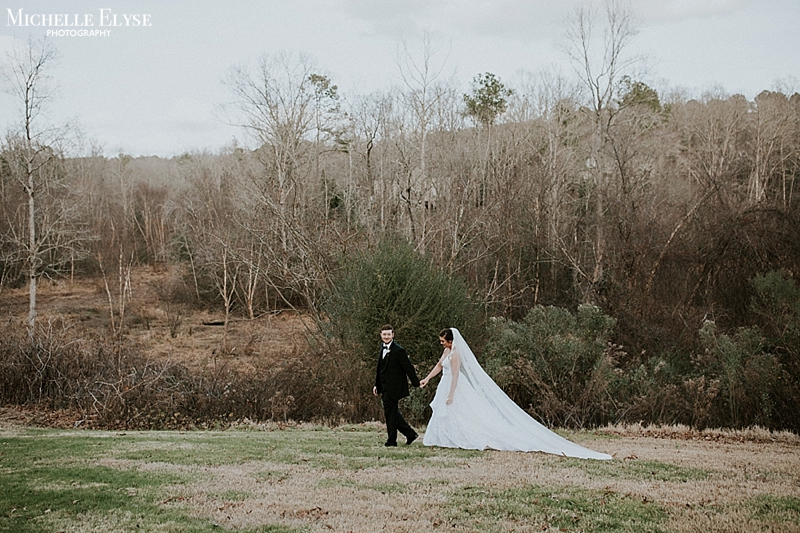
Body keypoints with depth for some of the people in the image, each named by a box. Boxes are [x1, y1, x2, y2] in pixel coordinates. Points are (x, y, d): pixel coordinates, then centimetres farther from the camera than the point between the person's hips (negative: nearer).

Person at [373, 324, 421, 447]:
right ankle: (410, 434, 22)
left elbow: (409, 368, -14)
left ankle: (391, 440, 6)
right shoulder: (382, 349, 12)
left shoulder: (398, 350, -15)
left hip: (393, 388, -9)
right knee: (393, 413, 13)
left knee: (390, 413, -4)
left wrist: (417, 384, -12)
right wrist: (376, 385, 15)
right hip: (385, 388, 9)